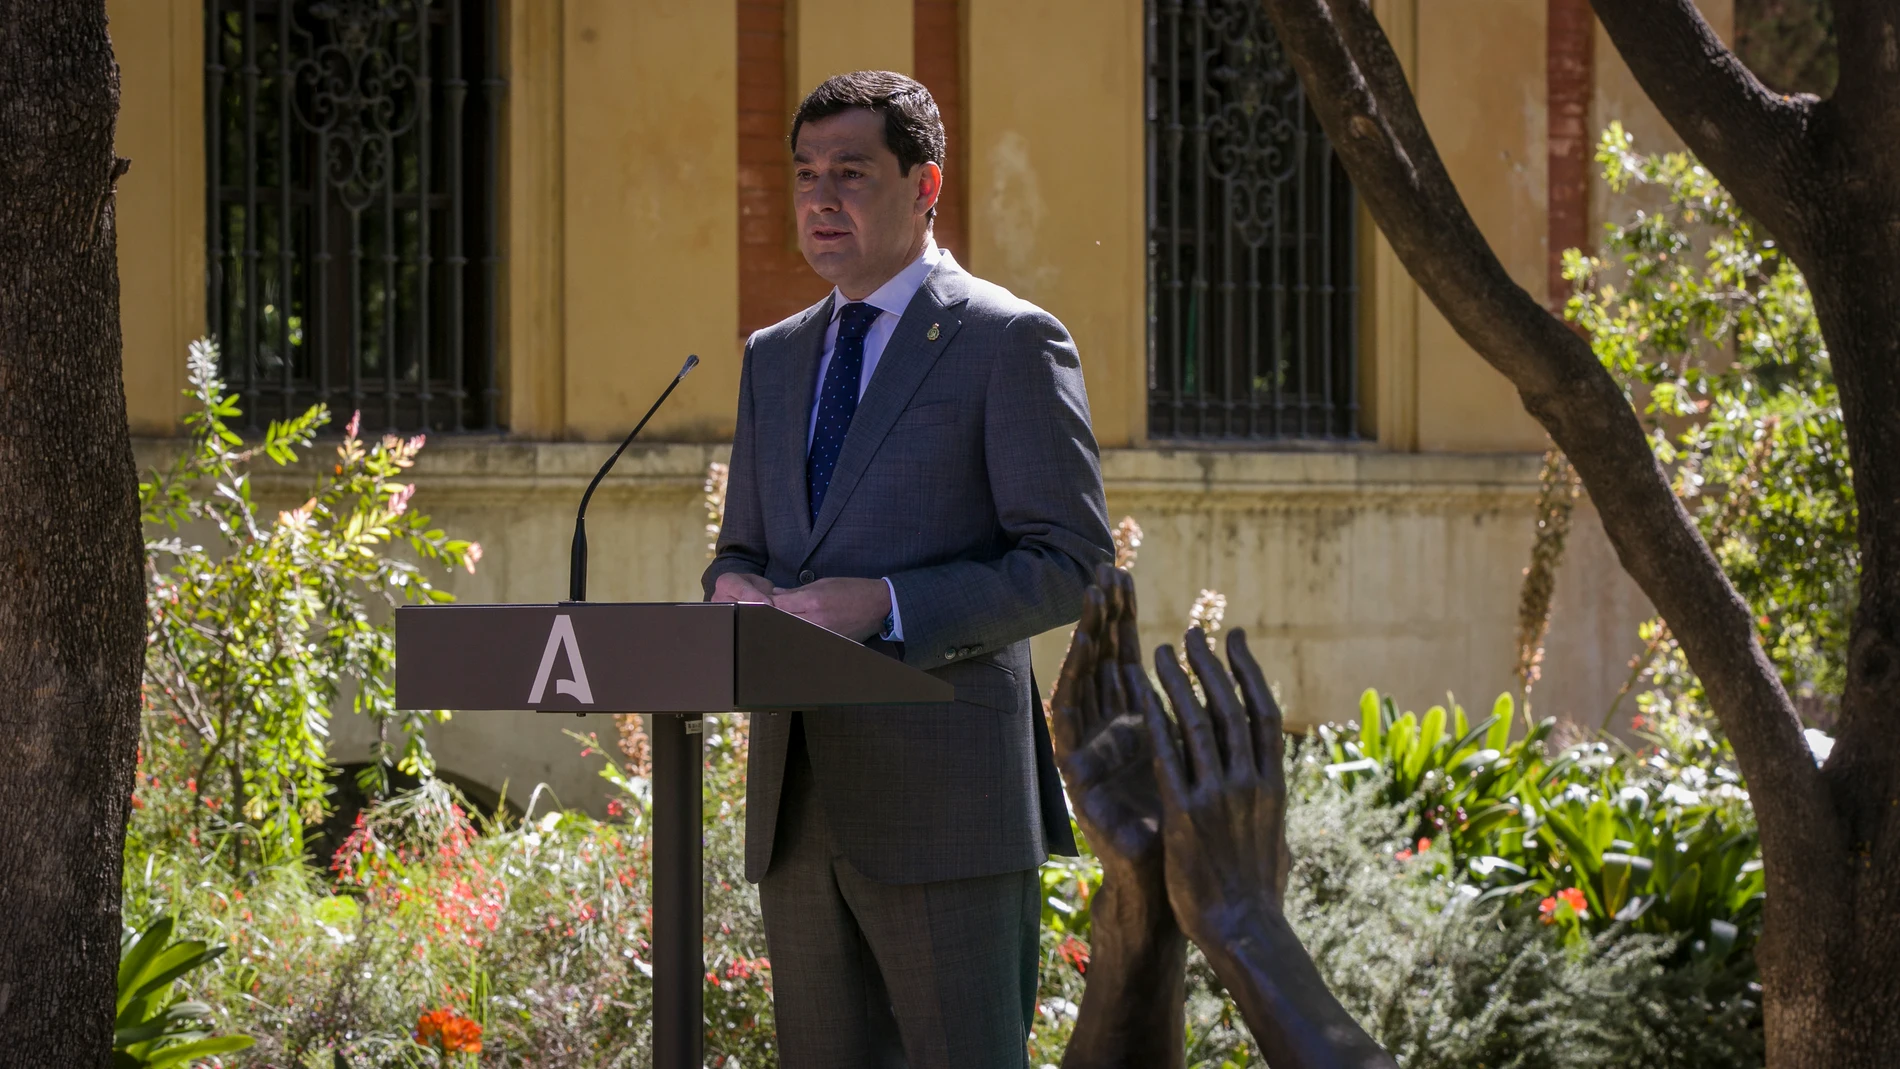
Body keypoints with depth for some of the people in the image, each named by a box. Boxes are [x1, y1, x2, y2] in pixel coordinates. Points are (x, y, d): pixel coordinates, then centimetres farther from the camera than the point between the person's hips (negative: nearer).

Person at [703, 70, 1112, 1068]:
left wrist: (886, 604, -19)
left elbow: (1069, 565, -8)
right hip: (799, 797, 7)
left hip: (942, 794, -7)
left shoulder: (1009, 342, -3)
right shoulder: (776, 358, 19)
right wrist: (734, 586, -1)